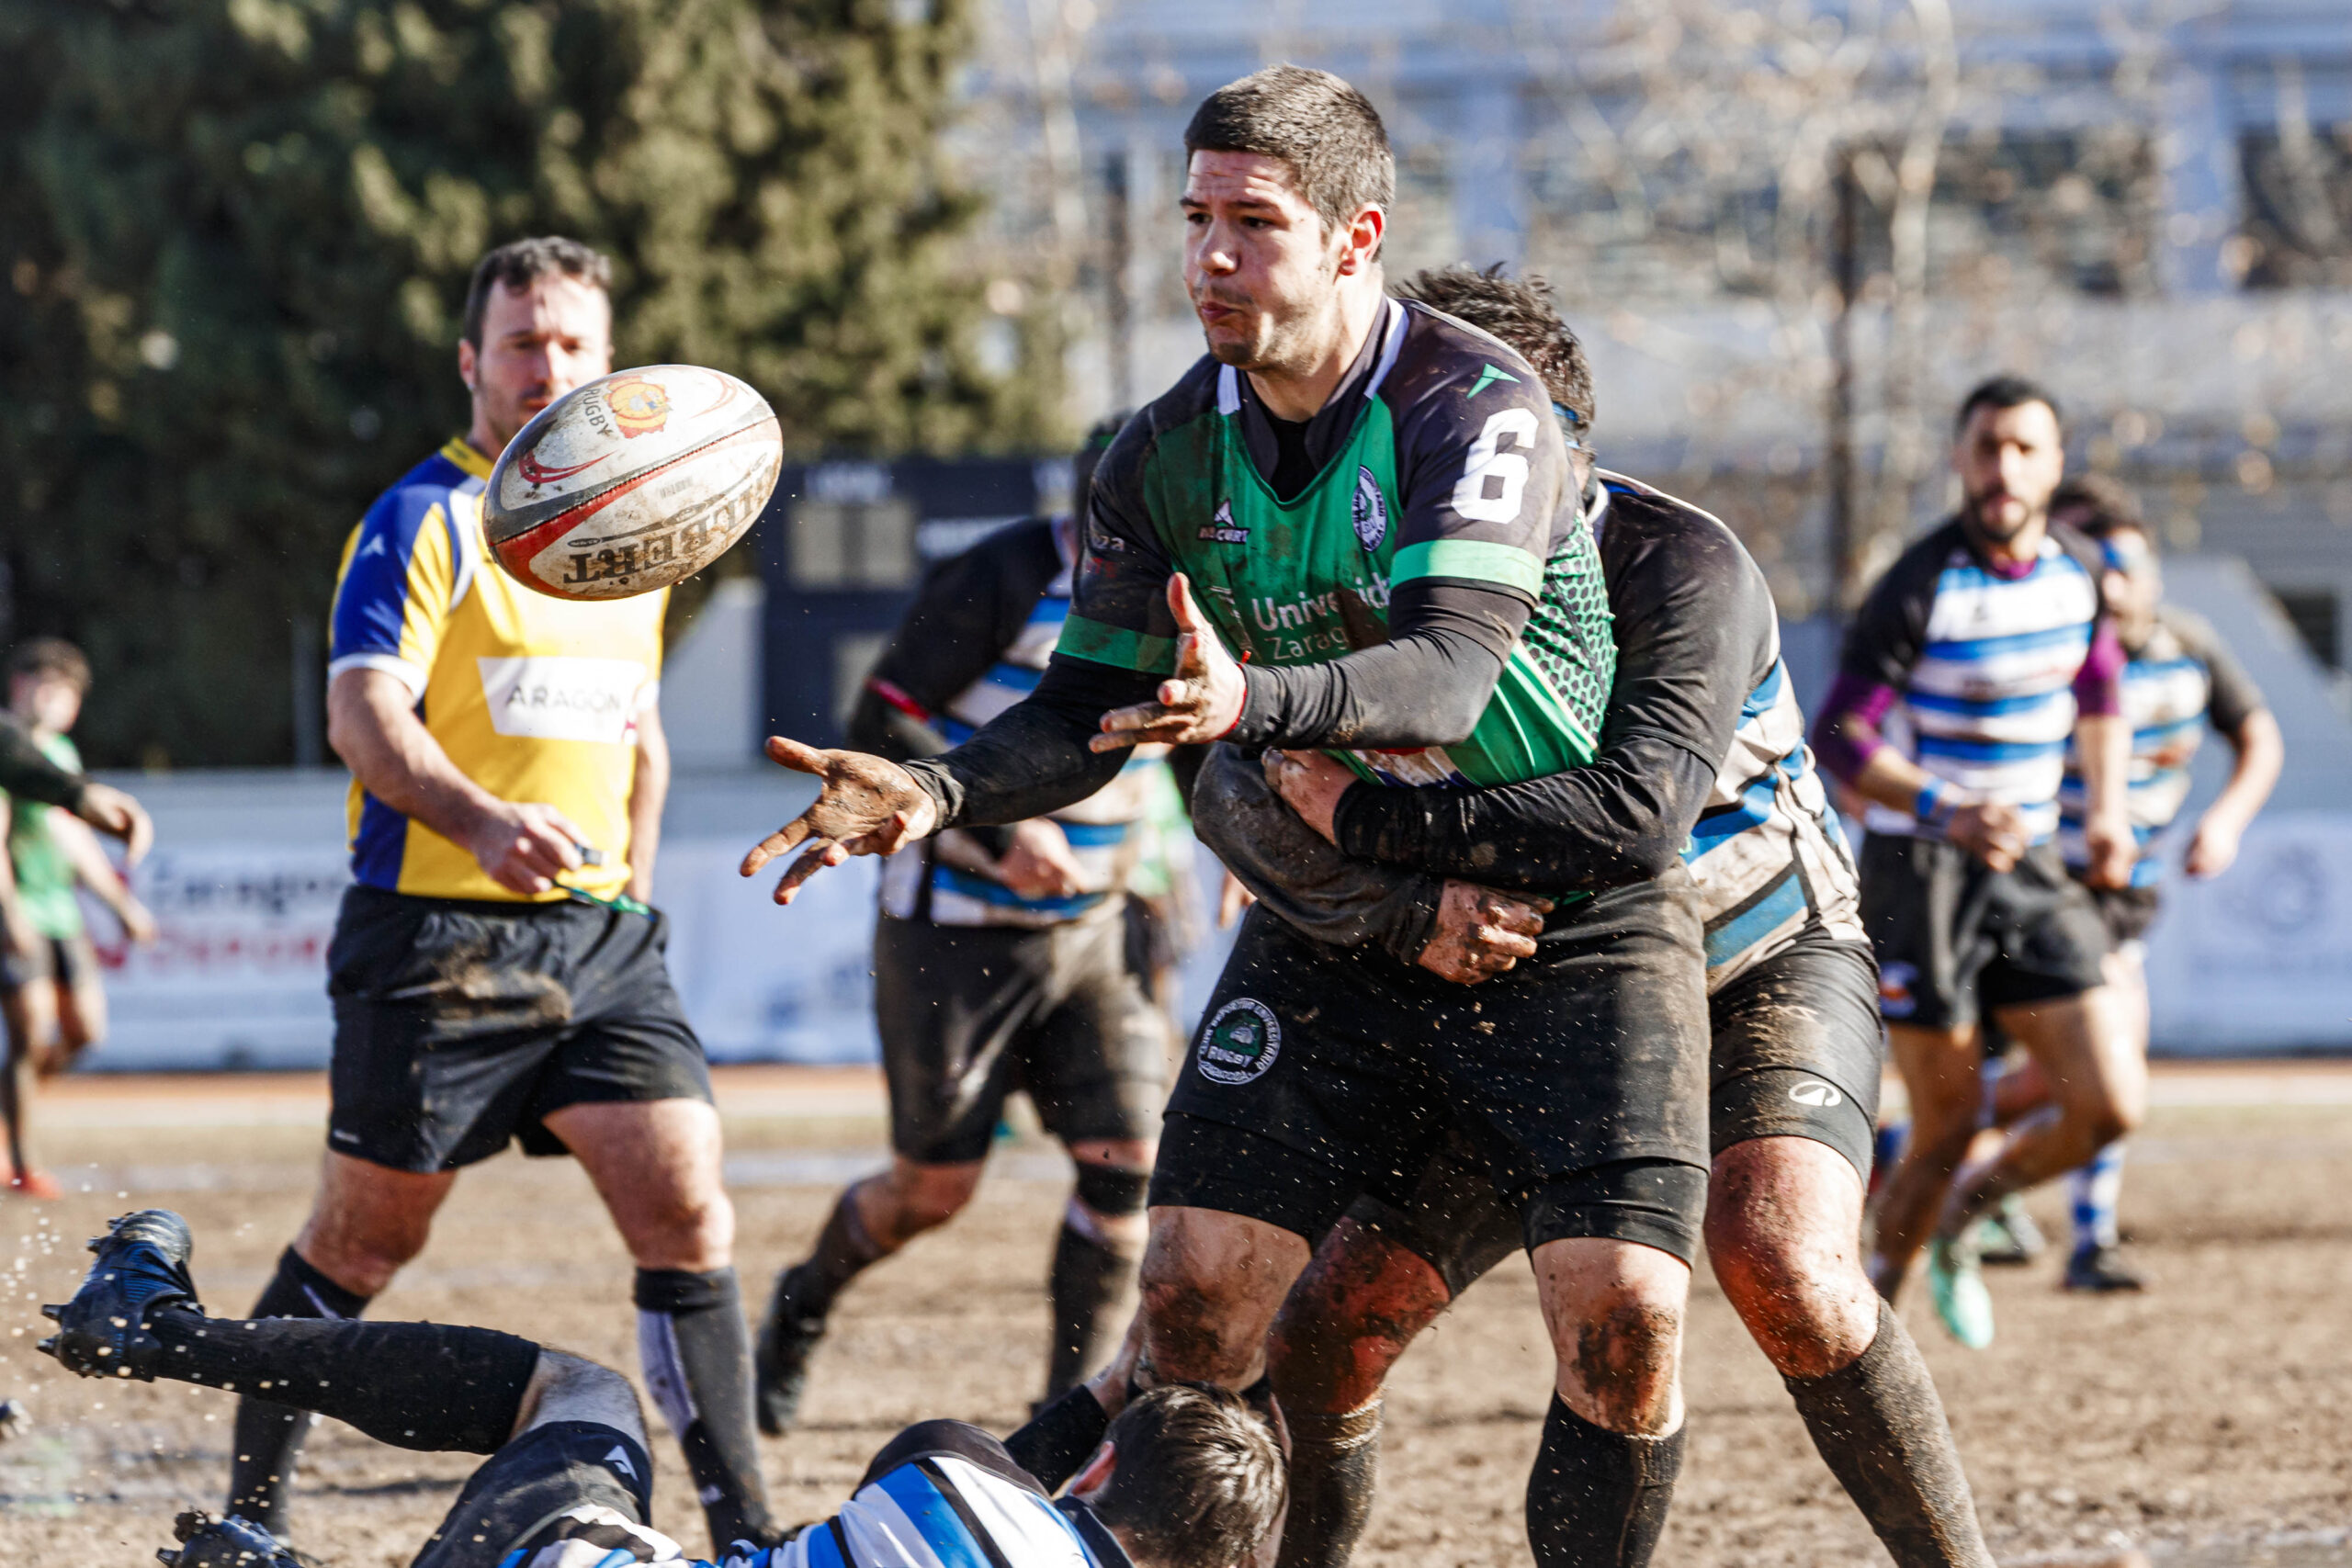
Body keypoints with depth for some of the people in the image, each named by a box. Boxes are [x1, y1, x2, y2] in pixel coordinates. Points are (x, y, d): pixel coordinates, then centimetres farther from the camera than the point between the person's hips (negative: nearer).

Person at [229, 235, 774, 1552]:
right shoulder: (423, 522, -7)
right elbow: (362, 715, -20)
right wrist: (480, 819, -37)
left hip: (597, 933, 5)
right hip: (437, 934, -5)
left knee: (688, 1207, -7)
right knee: (366, 1237, 3)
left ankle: (747, 1530, -4)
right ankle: (251, 1513, 17)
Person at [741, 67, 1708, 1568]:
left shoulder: (1476, 405, -18)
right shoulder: (1170, 458, 1)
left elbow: (1447, 675, -31)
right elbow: (1088, 714, 5)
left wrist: (1255, 700, -50)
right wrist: (938, 794, -15)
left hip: (1569, 920, -5)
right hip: (1334, 922, 5)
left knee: (1624, 1323, -16)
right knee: (1199, 1295, -9)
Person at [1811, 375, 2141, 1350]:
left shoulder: (2078, 569, 3)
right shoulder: (1920, 587, -16)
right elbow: (1838, 737, -18)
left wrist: (2108, 808, 8)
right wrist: (1945, 813, -32)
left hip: (2029, 868, 5)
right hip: (1918, 869, -5)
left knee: (2112, 1105, -5)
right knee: (1947, 1121, -5)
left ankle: (1963, 1214, 25)